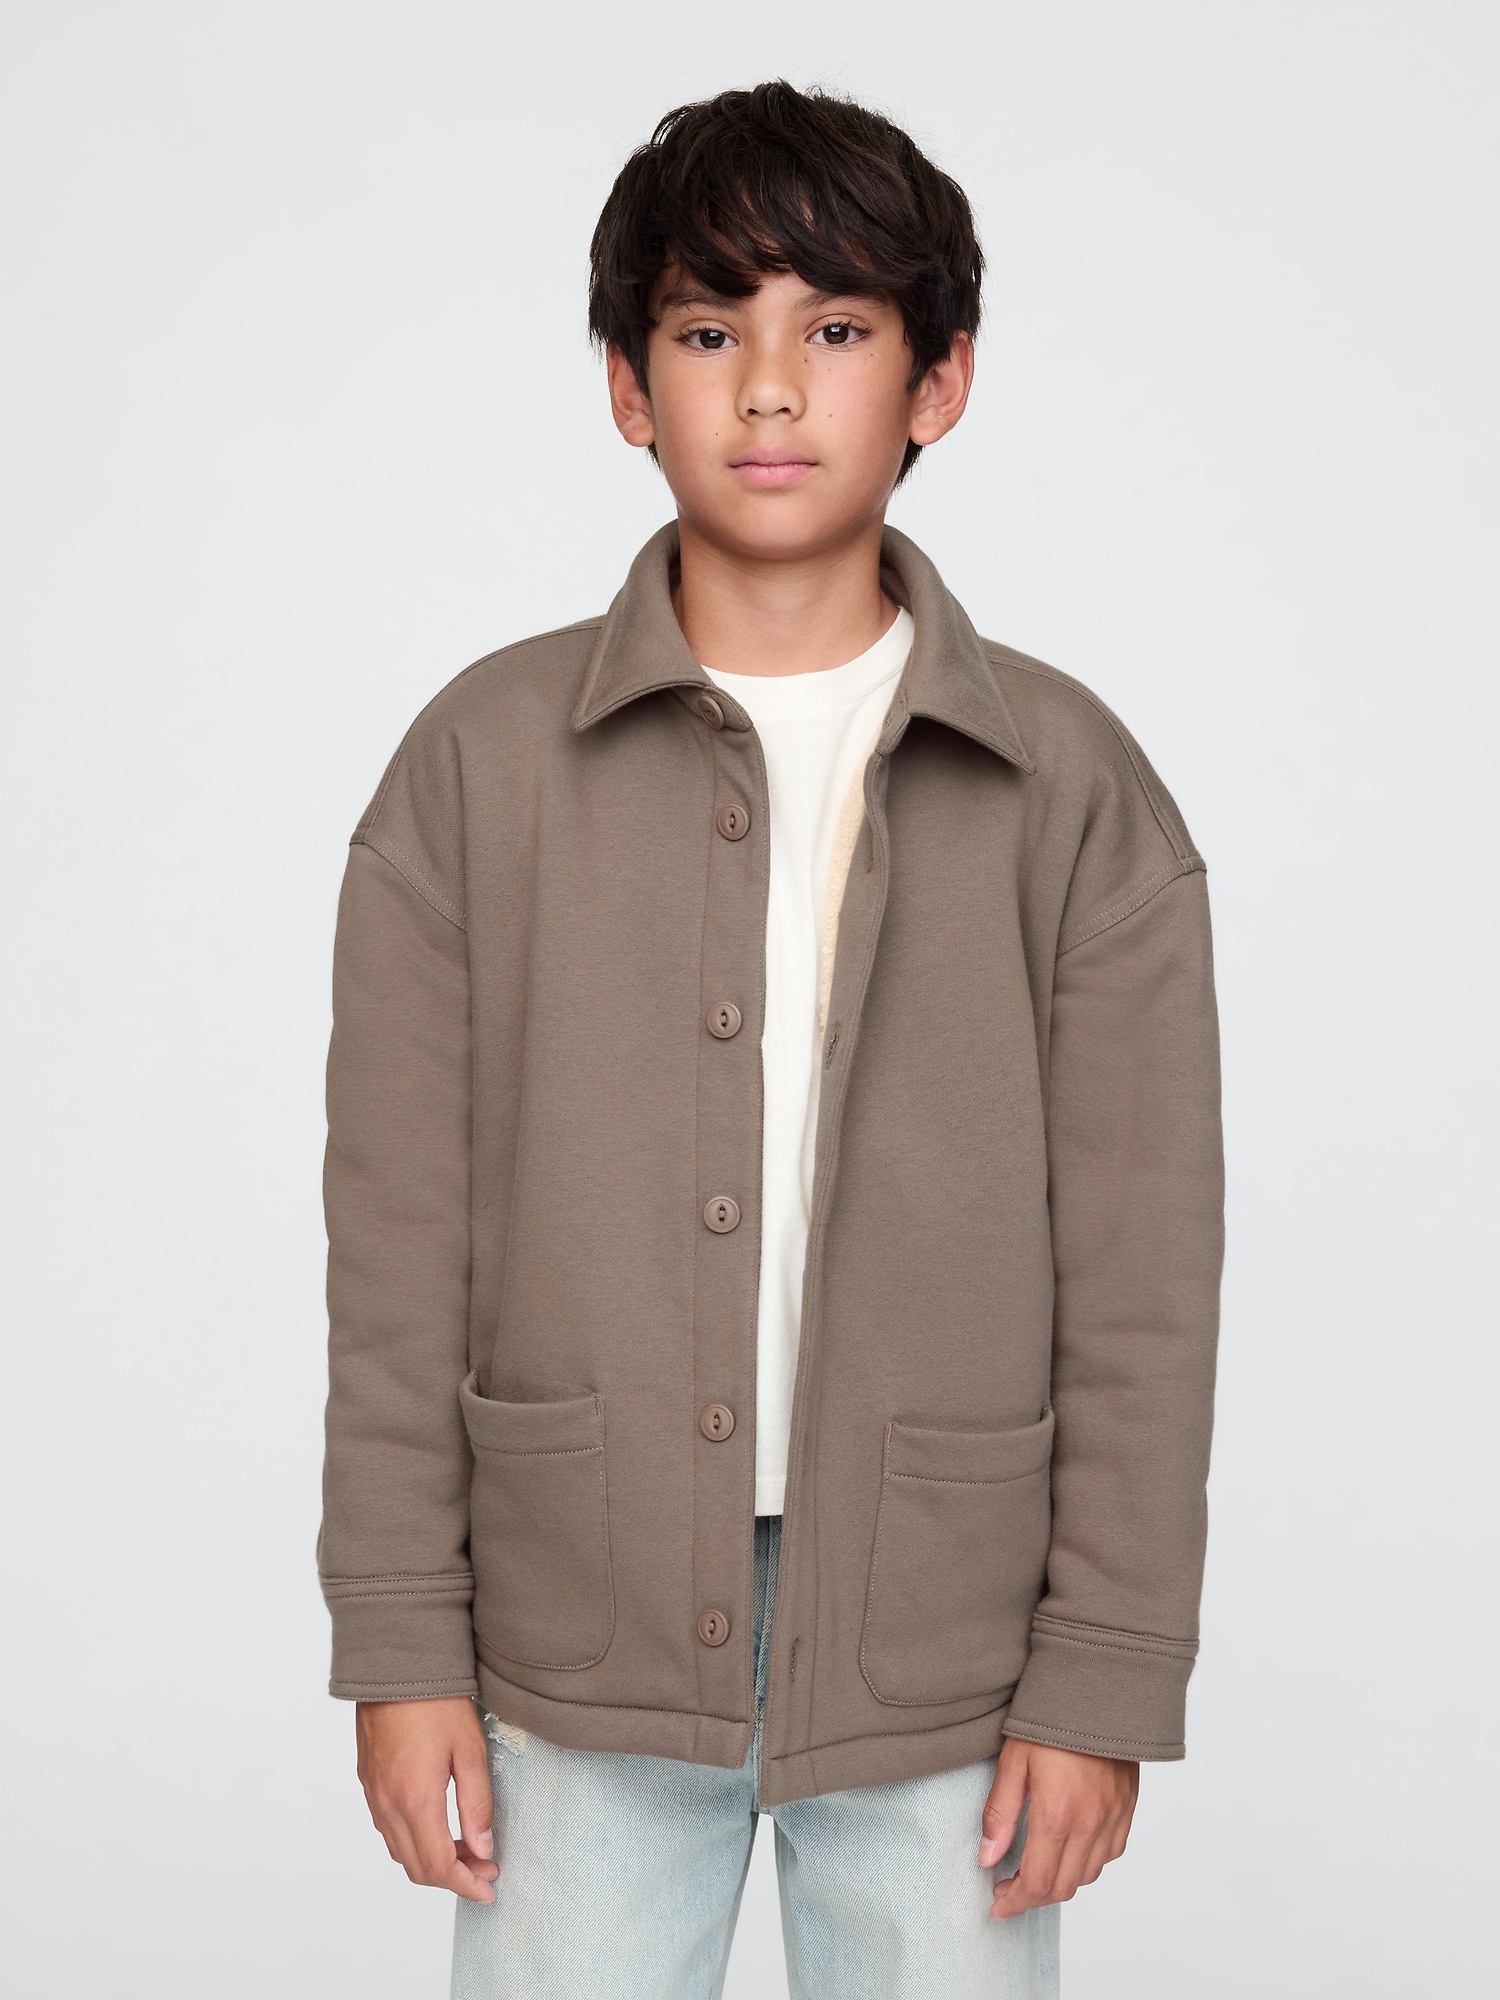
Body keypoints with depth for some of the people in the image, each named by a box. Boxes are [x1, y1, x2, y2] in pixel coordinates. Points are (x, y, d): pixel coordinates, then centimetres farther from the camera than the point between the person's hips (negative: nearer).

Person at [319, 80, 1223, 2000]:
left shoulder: (1073, 786, -1)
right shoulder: (482, 757, 0)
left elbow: (1141, 1275, -1)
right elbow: (400, 1234, 0)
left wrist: (1106, 1675, -3)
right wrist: (398, 1641, -1)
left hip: (943, 1660, 0)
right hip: (579, 1646, 1)